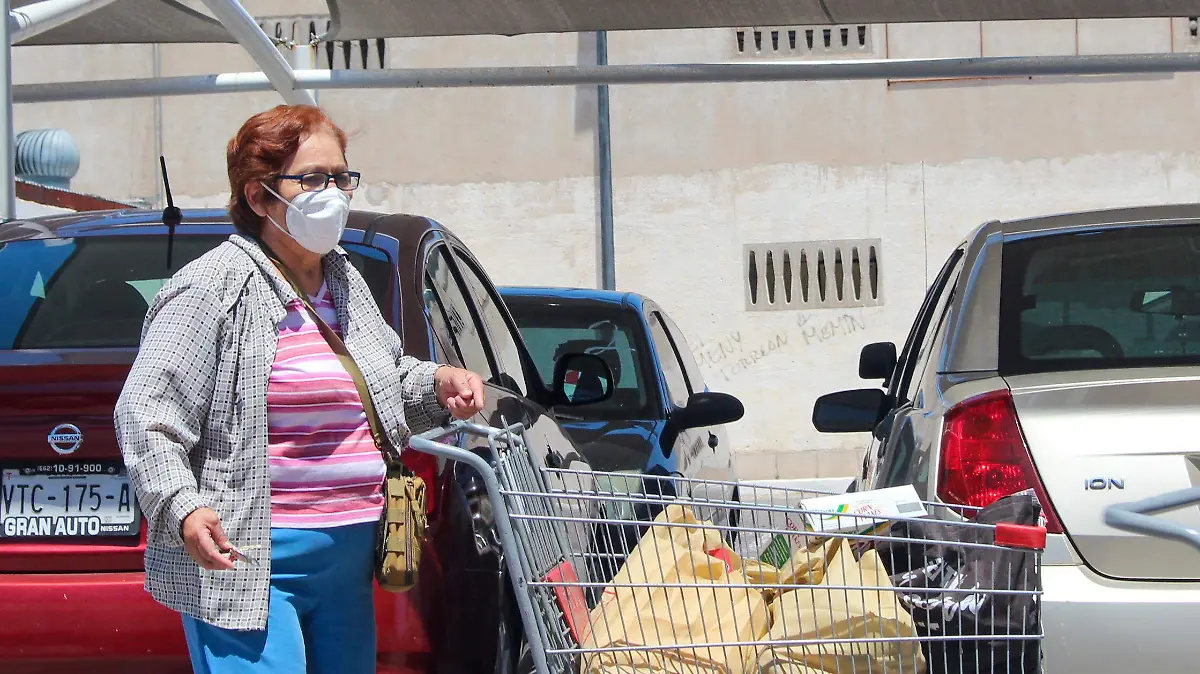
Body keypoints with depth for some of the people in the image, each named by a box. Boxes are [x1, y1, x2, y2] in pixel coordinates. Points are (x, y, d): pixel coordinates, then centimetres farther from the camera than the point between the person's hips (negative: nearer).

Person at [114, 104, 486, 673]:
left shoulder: (346, 281, 16)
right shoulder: (213, 286, -9)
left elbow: (386, 381, 32)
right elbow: (145, 415, -14)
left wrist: (436, 383, 11)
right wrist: (183, 508, -29)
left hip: (349, 562, 8)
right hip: (246, 561, -8)